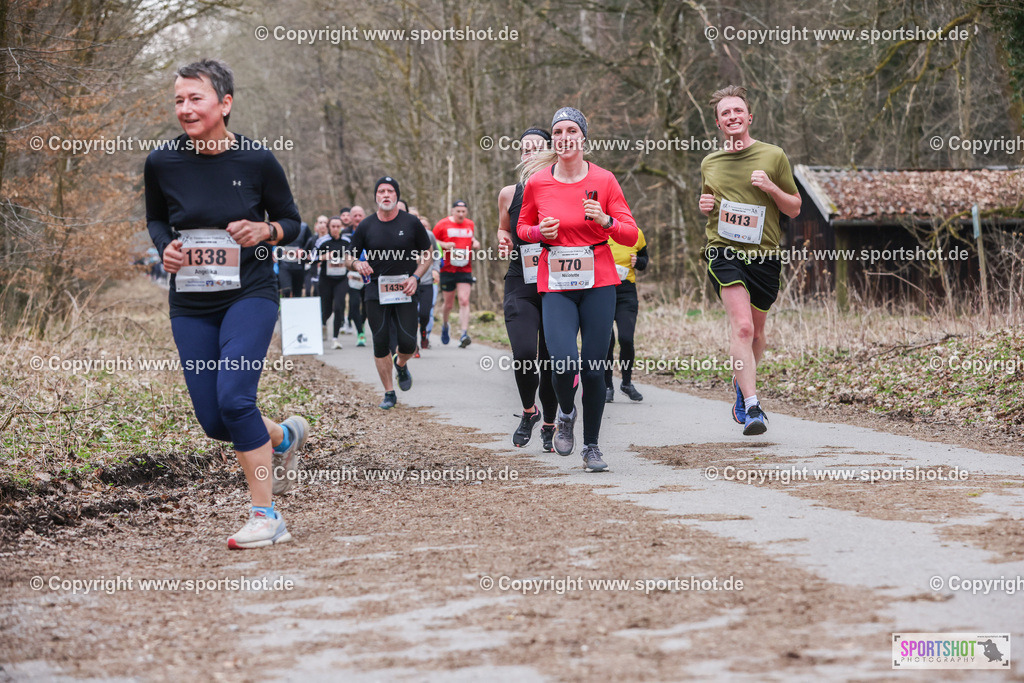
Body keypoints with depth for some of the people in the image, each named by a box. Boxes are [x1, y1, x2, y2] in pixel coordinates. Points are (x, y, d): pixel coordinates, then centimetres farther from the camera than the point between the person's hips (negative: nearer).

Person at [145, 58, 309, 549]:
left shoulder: (257, 160, -9)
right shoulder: (162, 162, -3)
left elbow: (292, 222, 5)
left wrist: (264, 230, -16)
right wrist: (165, 248, -5)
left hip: (250, 294, -4)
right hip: (190, 304, 4)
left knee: (234, 399, -21)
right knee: (213, 421, 2)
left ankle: (265, 517, -8)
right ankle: (284, 436, 36)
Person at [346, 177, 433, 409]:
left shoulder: (411, 223, 1)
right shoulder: (365, 226, 3)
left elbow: (427, 254, 9)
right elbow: (350, 256, 10)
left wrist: (415, 277, -7)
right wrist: (357, 264, -15)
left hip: (405, 290, -1)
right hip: (376, 291, 1)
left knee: (408, 342, -8)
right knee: (380, 342, -2)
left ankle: (401, 364, 28)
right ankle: (389, 393, 10)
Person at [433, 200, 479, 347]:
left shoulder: (470, 224, 11)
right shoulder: (443, 224, -1)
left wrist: (475, 243, 8)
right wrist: (444, 245, -14)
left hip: (465, 270, 2)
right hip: (447, 269, -2)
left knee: (464, 301, -13)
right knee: (449, 303, 7)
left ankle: (464, 334, -21)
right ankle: (444, 326, 38)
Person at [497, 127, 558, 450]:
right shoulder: (510, 194, 7)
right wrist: (503, 243, 2)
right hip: (520, 287, 1)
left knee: (551, 360, 1)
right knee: (524, 355, -18)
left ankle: (549, 425, 25)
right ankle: (528, 411, 11)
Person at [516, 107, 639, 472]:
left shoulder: (603, 180, -2)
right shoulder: (537, 182, 1)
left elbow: (631, 235, 0)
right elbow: (522, 228, 17)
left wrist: (605, 220, -19)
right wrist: (540, 232, -5)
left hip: (598, 282, 0)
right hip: (555, 284, 0)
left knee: (594, 369, 0)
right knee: (563, 363, -19)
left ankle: (592, 446, 20)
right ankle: (565, 413, 15)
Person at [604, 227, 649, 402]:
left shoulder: (636, 234, 4)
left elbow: (644, 258, 20)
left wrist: (637, 262, -2)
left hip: (626, 291, 1)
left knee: (626, 339, -13)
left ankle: (627, 383, 10)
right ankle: (607, 386, 11)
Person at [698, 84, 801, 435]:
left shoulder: (773, 156, 4)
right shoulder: (709, 163, 11)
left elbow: (794, 209, 8)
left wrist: (771, 188, -11)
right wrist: (705, 206, 3)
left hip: (764, 255, 1)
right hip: (723, 252, -1)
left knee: (755, 332, 13)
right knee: (742, 326, -19)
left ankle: (742, 385, 41)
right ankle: (752, 407, -21)